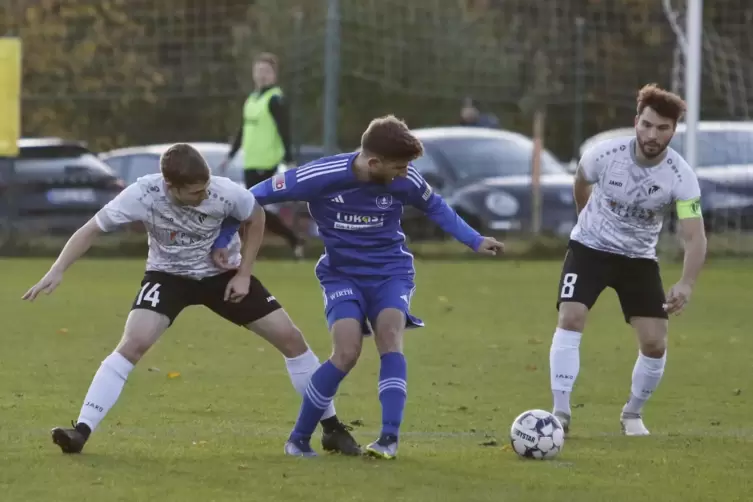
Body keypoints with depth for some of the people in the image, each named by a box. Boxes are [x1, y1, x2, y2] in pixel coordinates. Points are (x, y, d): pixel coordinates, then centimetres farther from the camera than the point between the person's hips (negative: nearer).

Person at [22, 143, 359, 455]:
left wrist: (244, 274, -9)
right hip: (168, 275, -1)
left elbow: (255, 218, -5)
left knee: (290, 337, -3)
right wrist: (56, 272, -27)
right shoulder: (144, 195, -30)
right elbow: (92, 229, -18)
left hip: (223, 273, 2)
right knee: (134, 343, -26)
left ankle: (332, 428, 13)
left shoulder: (224, 192, -28)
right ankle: (81, 431, -24)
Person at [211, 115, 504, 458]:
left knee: (390, 334, -27)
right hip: (342, 274, -2)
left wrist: (475, 241, 8)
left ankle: (389, 437, -29)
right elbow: (255, 197, -12)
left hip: (390, 272, 2)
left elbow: (435, 208, 11)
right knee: (347, 352, -22)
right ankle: (299, 438, -5)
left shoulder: (405, 180, -14)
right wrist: (221, 243, -11)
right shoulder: (321, 177, -23)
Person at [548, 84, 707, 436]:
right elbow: (581, 183, 3)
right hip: (589, 247, -1)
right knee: (570, 318, -22)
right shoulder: (605, 155, -22)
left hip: (639, 258, 1)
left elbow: (694, 238, -31)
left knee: (655, 343, -6)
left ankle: (633, 415, 20)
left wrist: (686, 284, -49)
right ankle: (560, 413, -19)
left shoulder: (681, 178, -25)